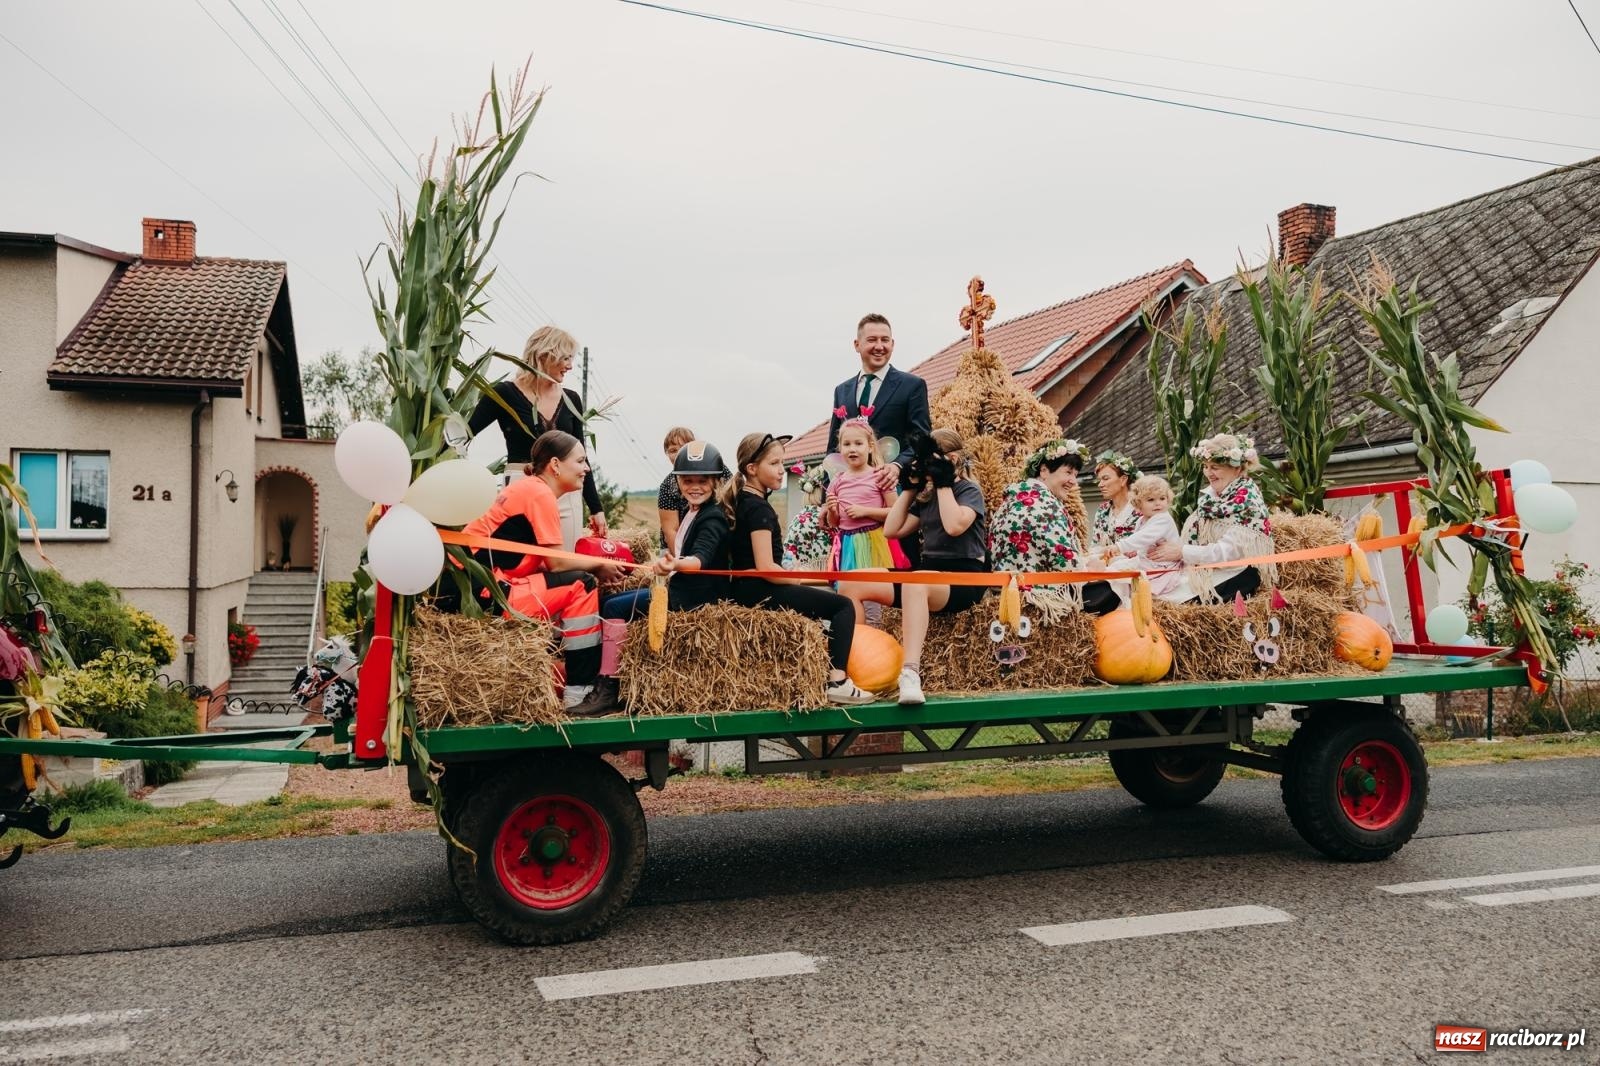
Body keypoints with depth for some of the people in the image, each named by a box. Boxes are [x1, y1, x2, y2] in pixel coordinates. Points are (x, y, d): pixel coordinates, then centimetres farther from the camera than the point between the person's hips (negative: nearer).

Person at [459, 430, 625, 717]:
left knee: (573, 588, 17)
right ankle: (577, 694, -6)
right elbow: (556, 563, -11)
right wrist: (600, 565, 3)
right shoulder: (540, 494, -11)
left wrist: (595, 562, 5)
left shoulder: (527, 488, 17)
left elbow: (548, 561, 13)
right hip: (484, 593, -10)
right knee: (582, 586, -8)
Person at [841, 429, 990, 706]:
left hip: (964, 578, -8)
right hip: (929, 574, 8)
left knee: (915, 582, -43)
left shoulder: (969, 490, 0)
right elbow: (891, 530, 15)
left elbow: (955, 525, -21)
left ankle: (910, 673, -56)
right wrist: (909, 488, 13)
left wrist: (944, 483, -10)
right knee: (853, 583, -9)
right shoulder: (927, 496, 19)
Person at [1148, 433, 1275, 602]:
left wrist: (1182, 552, -19)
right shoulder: (1210, 494, 10)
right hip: (1205, 572, 7)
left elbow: (1228, 551, -20)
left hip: (1236, 576, -7)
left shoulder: (1247, 500, -12)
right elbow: (1194, 537, 9)